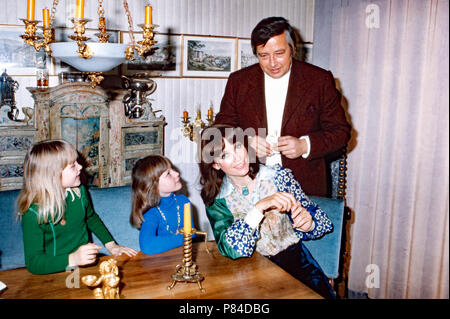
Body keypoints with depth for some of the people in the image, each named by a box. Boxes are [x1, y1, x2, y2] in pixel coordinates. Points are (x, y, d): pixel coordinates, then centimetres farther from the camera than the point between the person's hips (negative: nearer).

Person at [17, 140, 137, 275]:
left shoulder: (79, 191, -1)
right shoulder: (33, 213, -19)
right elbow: (33, 262, -21)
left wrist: (111, 244, 8)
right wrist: (72, 259, -35)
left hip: (86, 260, 6)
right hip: (56, 271, -5)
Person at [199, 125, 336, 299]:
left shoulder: (279, 176, -1)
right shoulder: (217, 200, -3)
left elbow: (322, 221, 4)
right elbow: (231, 249, -18)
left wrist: (309, 224, -19)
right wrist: (259, 208, -28)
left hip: (298, 264, 1)